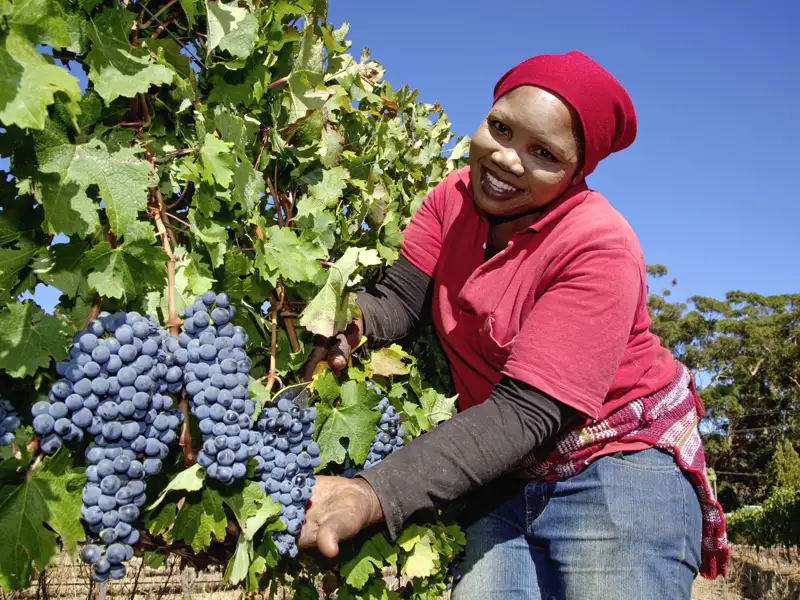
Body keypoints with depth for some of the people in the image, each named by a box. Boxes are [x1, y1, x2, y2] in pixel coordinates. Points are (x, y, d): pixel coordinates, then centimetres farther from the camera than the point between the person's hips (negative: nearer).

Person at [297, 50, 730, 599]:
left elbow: (527, 411, -28)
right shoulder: (455, 198, -3)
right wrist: (347, 321, -33)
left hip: (619, 473, -4)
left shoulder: (601, 247, -23)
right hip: (505, 481, 5)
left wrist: (376, 494, -37)